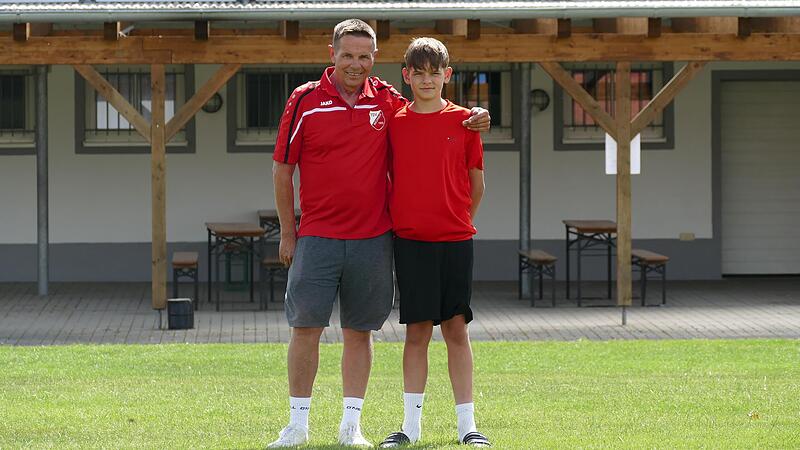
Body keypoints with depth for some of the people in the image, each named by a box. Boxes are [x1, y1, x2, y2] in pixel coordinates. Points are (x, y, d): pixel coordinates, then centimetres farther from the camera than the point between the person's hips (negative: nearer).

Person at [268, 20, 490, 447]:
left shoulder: (386, 100, 6)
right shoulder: (305, 100, -2)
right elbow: (282, 168, 3)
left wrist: (472, 120, 2)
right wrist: (287, 231, 2)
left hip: (372, 237, 2)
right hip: (316, 236, -2)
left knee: (359, 331, 6)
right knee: (305, 327, -3)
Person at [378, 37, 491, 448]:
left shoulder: (463, 122, 3)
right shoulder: (394, 124, 3)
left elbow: (476, 185, 9)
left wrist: (457, 222, 10)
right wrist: (396, 220, 5)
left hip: (455, 241, 0)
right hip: (410, 241, 0)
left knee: (456, 329, 2)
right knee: (416, 331, 2)